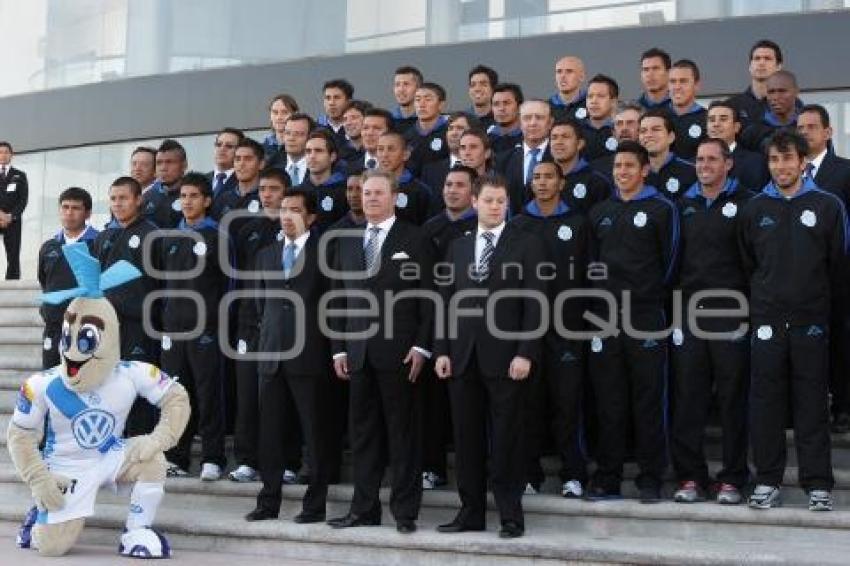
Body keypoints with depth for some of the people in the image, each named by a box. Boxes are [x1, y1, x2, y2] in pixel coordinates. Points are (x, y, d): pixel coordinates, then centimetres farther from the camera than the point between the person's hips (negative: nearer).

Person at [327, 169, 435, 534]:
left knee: (403, 432, 1)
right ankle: (364, 508, 15)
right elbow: (340, 298, 14)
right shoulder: (348, 243, 15)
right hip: (358, 353, 5)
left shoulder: (415, 239, 0)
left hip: (400, 352, -5)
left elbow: (427, 297, -4)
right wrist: (339, 348, 8)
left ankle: (405, 510, 7)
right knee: (362, 433, 8)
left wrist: (421, 347, -11)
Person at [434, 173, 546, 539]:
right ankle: (471, 512, 15)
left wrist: (525, 354, -13)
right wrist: (442, 350, 4)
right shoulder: (457, 247, 15)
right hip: (463, 357, 4)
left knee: (506, 439, 0)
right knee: (467, 439, 7)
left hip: (505, 356, -4)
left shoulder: (526, 245, 2)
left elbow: (534, 303, -5)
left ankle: (510, 515, 9)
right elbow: (447, 301, 13)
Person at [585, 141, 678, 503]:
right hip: (605, 319, 4)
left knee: (648, 401, -1)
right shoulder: (600, 213, 16)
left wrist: (650, 299, 3)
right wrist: (600, 303, 10)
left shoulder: (661, 209, 2)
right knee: (608, 402, 6)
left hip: (646, 319, -4)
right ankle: (607, 478, 12)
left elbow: (668, 260, 2)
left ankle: (650, 479, 6)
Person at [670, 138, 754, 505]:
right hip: (689, 314, 4)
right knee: (688, 399, 4)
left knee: (733, 399, 2)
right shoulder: (683, 205, 13)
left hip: (731, 313, -3)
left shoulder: (745, 203, 2)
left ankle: (732, 479, 10)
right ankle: (690, 478, 11)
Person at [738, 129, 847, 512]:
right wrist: (763, 301, 11)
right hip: (766, 320, 2)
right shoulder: (755, 209, 8)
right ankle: (767, 480, 12)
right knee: (766, 402, 3)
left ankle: (818, 484, 8)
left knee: (812, 404, 1)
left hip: (810, 321, -1)